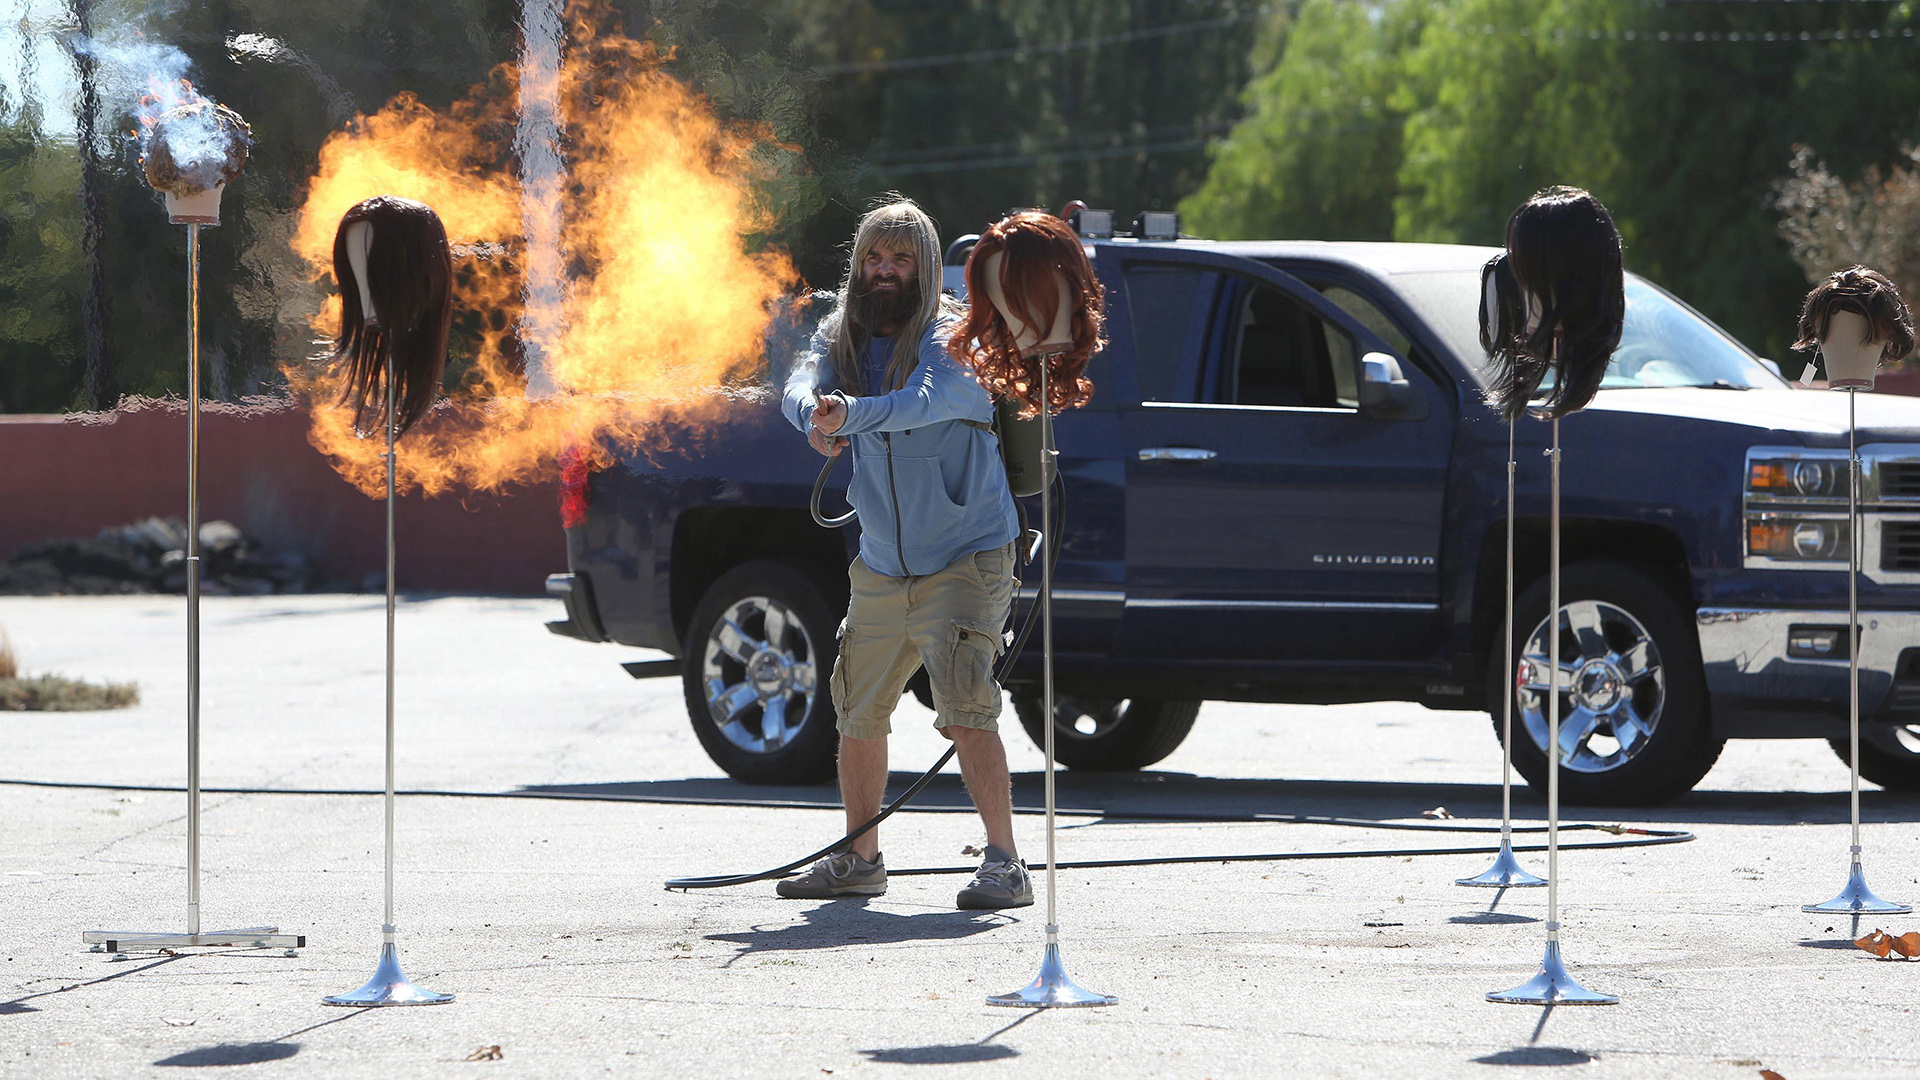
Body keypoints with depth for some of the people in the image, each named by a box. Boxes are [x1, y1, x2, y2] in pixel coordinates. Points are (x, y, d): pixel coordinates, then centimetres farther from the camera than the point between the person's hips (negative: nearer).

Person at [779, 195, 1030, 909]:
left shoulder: (952, 335, -12)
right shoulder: (843, 337, 6)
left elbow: (926, 402, -33)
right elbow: (800, 387, -14)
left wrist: (851, 413, -51)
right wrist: (815, 416, -39)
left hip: (965, 561, -6)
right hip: (881, 568, 7)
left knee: (964, 707, -19)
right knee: (858, 712, 12)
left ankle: (1005, 864, -18)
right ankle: (859, 860, 28)